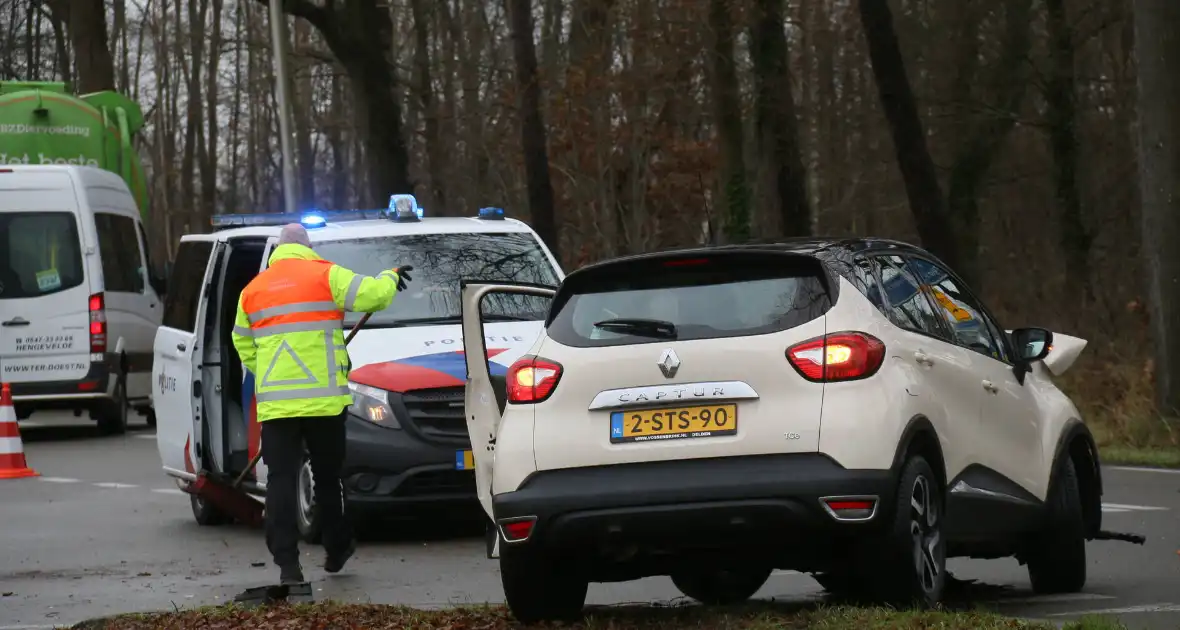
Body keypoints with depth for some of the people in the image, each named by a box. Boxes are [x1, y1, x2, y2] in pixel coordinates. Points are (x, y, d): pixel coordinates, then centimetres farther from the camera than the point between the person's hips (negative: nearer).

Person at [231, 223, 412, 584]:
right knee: (327, 475, 13)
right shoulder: (325, 275, 0)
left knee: (281, 479, 0)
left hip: (275, 401, 2)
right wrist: (390, 278, 13)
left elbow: (243, 345, 18)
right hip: (322, 398, -2)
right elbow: (372, 295, -8)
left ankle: (287, 563, -9)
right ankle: (337, 550, 26)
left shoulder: (253, 290, 13)